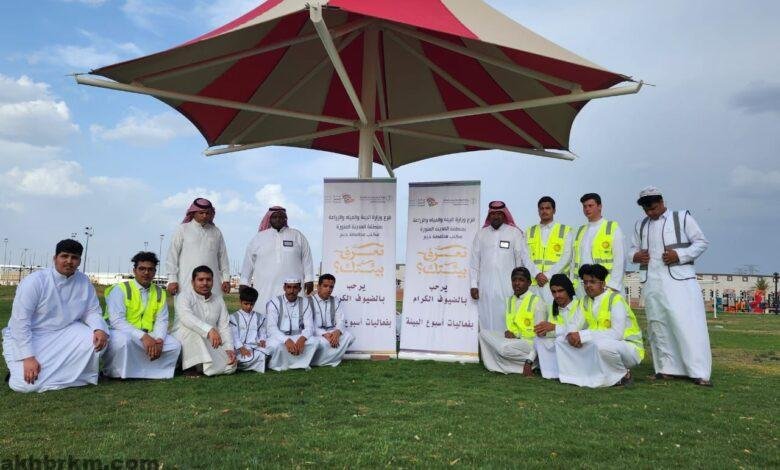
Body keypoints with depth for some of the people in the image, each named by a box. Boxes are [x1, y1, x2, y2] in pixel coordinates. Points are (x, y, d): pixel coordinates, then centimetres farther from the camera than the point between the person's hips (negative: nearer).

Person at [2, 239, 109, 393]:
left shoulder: (84, 281, -5)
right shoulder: (34, 281, -17)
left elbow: (92, 311, 1)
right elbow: (20, 321, -19)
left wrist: (100, 329, -23)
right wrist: (28, 357, -25)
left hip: (65, 333, 4)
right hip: (29, 337, -4)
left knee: (98, 340, -21)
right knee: (26, 384, -21)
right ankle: (19, 367, 13)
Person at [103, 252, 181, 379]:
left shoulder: (160, 293, 8)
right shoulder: (120, 289, -8)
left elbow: (162, 321, 2)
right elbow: (117, 321, -19)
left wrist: (159, 339, -20)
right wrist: (143, 336, -29)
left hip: (147, 336, 5)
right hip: (120, 333, -5)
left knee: (174, 345, -12)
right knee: (123, 340, -37)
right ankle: (116, 372, -10)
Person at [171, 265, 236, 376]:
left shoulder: (219, 300, 9)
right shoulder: (185, 296, -8)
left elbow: (224, 327, 5)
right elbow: (186, 317, -30)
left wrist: (229, 348, -12)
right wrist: (209, 330, -44)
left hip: (209, 347, 4)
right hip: (182, 342, -4)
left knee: (230, 365, -18)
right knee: (190, 327, -35)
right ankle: (191, 366, -24)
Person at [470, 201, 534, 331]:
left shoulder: (515, 233, 4)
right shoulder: (481, 234, 11)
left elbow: (524, 258, 2)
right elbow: (474, 261, 11)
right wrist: (474, 285, 6)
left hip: (507, 286, -2)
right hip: (485, 287, 2)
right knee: (487, 322, 1)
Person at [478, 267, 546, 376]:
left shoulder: (537, 302, -8)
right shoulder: (508, 301, 13)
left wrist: (529, 361, -21)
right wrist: (508, 333, -13)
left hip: (530, 342, -7)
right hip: (512, 339, 7)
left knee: (505, 348, -35)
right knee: (484, 333, -12)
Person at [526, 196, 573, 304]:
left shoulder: (566, 230, 8)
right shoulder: (529, 231, 16)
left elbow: (566, 257, 0)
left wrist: (548, 275, -8)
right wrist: (537, 274, -8)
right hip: (534, 282, 2)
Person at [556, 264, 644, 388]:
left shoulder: (615, 299, -17)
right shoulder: (585, 302, 5)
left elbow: (617, 334, -27)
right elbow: (581, 327, 1)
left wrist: (583, 335, -31)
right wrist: (574, 336, -24)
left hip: (629, 347, -7)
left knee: (602, 344, -40)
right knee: (561, 340, -7)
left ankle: (623, 375, -9)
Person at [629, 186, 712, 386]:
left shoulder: (682, 218, 5)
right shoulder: (640, 225, 18)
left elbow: (701, 242, 3)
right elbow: (633, 248, 25)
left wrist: (680, 255, -13)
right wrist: (635, 255, 0)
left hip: (679, 280, -5)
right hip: (652, 283, 5)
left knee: (688, 324, -9)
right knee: (658, 326, 6)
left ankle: (699, 373, -6)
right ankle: (666, 369, 15)